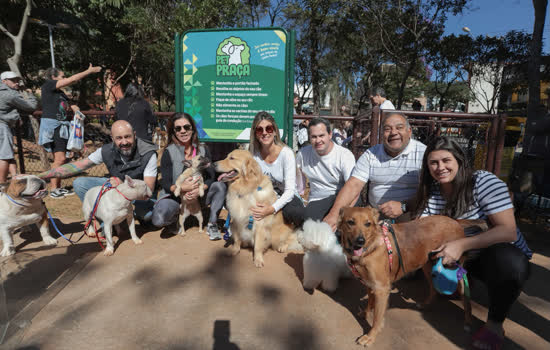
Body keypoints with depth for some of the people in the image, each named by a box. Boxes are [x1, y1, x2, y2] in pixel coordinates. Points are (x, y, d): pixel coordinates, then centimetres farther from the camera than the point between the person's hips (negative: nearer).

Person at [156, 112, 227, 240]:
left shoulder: (203, 150, -1)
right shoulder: (168, 152, -8)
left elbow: (211, 176, -7)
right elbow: (165, 183, -11)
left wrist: (199, 189, -27)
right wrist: (182, 188, -32)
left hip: (198, 195, 2)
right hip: (175, 196, -2)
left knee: (220, 186, -24)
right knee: (159, 219, -32)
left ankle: (212, 224, -10)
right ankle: (176, 215, 7)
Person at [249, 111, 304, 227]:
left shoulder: (286, 153, -19)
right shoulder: (254, 153, -7)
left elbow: (290, 190, -24)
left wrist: (272, 209, -40)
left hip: (287, 198, -3)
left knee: (293, 212, -38)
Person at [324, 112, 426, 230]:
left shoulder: (423, 153, -2)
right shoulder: (371, 154, 6)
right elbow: (353, 185, -3)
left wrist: (404, 206, -23)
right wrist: (334, 213, -17)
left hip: (410, 216, -2)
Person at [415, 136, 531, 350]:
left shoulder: (484, 182, -20)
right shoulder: (432, 192, -5)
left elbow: (508, 231, -28)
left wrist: (462, 245, -39)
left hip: (502, 253, -5)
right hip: (464, 259, 5)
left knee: (508, 262, -37)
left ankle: (495, 324, -11)